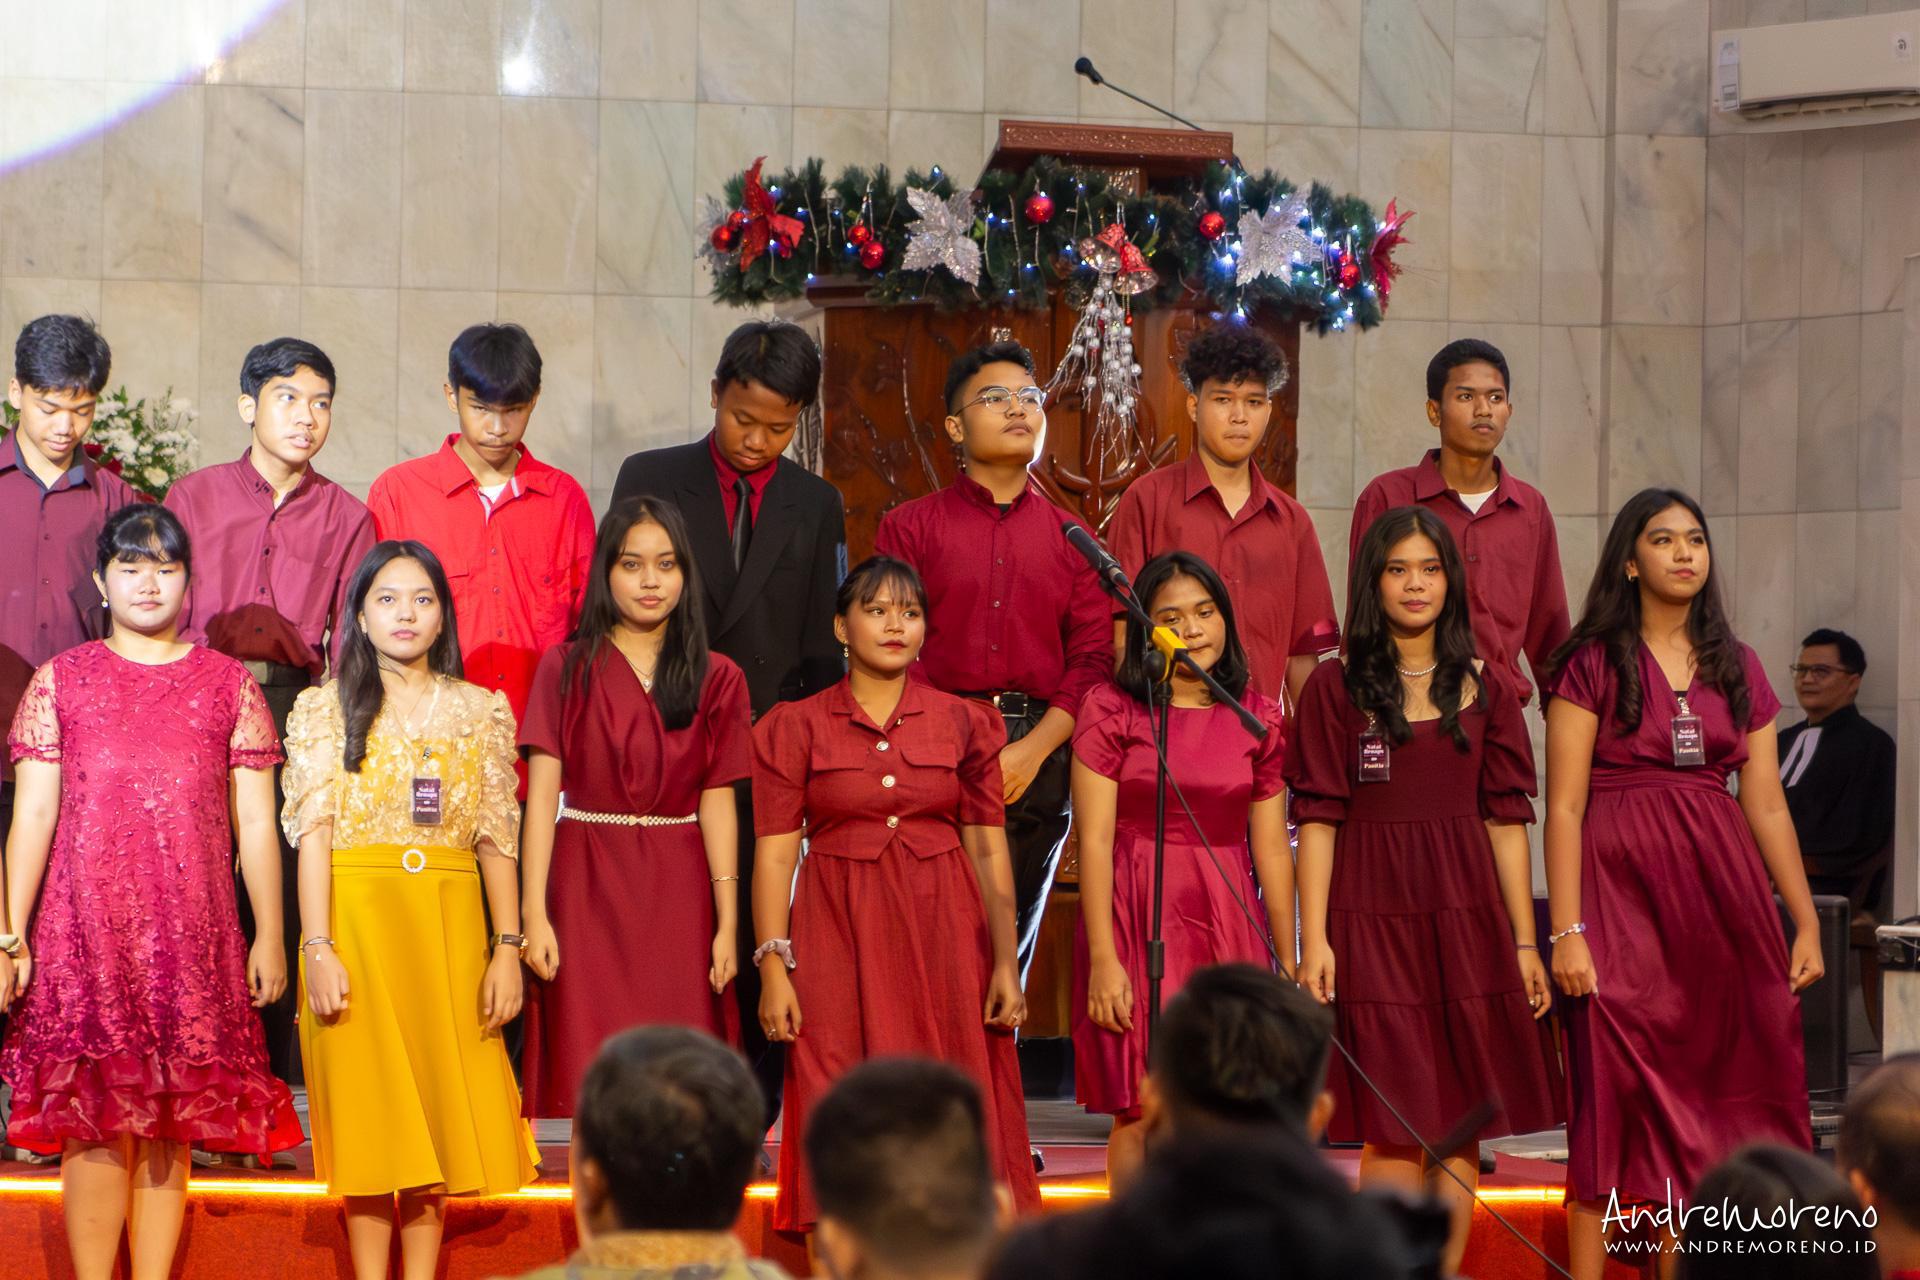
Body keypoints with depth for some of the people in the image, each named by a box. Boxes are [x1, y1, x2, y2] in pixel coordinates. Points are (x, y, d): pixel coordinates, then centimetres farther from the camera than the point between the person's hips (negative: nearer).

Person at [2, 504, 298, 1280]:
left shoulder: (227, 683, 9)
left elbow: (255, 822, 9)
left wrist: (269, 935, 5)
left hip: (192, 933, 1)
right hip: (85, 926, -1)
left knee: (169, 1128, 1)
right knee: (95, 1124, -6)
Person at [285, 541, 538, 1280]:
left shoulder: (481, 711, 9)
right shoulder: (325, 709, 4)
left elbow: (497, 838, 6)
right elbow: (311, 834, -3)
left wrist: (507, 948, -3)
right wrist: (317, 947, -12)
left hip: (448, 926, 2)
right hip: (357, 919, -2)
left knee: (438, 1100, 1)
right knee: (367, 1101, -2)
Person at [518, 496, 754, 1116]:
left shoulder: (716, 679, 9)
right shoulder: (568, 668, 5)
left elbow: (717, 804, 4)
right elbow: (541, 794, -1)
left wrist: (727, 924, -4)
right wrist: (534, 914, -10)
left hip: (679, 890, 1)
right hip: (587, 885, -1)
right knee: (591, 1072, -6)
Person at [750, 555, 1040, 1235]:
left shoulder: (963, 723, 9)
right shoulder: (795, 727, 4)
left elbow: (988, 849, 7)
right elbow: (774, 853, 0)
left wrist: (1006, 963, 1)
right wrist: (772, 967, -8)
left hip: (944, 934, 1)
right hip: (840, 939, -1)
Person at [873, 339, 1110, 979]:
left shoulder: (1071, 539, 15)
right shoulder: (910, 527, 8)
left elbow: (1094, 657, 7)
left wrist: (1033, 749, -8)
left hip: (1039, 759, 2)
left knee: (1012, 944, 3)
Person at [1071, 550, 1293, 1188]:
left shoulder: (1257, 717, 8)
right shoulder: (1111, 711, -1)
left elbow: (1271, 849, 10)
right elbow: (1095, 841, -5)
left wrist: (1288, 965, 10)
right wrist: (1102, 958, -11)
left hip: (1227, 924, 3)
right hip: (1136, 920, -2)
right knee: (1142, 1113, -6)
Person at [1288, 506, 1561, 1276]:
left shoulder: (1484, 690, 10)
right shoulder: (1336, 689, 2)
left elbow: (1506, 820, 9)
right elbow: (1318, 821, -2)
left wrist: (1525, 941, 5)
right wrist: (1313, 939, -9)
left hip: (1468, 921, 3)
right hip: (1373, 919, -3)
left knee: (1461, 1128, 2)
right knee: (1397, 1132, -6)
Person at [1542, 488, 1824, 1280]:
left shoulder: (1736, 669, 12)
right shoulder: (1594, 664, -2)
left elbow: (1766, 805, 13)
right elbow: (1564, 806, -6)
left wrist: (1806, 923, 9)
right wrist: (1566, 932, -13)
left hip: (1721, 893, 5)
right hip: (1622, 889, -5)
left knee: (1719, 1091, 2)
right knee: (1617, 1099, -6)